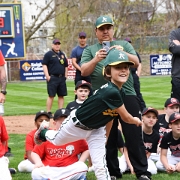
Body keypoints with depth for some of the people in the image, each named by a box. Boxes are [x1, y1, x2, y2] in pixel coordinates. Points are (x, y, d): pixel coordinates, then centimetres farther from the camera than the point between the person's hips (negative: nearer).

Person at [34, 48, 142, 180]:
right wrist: (136, 121, -6)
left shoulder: (119, 92, -12)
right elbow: (126, 118, -28)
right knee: (56, 140, 25)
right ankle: (43, 132, 59)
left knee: (100, 166, -2)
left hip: (96, 129, 6)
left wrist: (106, 136, 11)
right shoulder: (111, 92, -39)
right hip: (77, 123, -6)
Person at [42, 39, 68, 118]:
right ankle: (49, 113, -4)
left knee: (61, 95, 6)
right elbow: (44, 65, -7)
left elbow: (65, 66, 23)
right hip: (52, 78, -6)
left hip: (62, 78, 6)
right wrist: (47, 76, -15)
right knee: (51, 96, -7)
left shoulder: (62, 54, 17)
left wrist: (65, 75, 14)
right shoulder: (49, 54, -2)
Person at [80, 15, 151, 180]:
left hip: (127, 96, -1)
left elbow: (136, 63, -4)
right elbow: (84, 71, -3)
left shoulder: (124, 45, 13)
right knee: (108, 138, 6)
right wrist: (96, 59, -23)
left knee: (134, 136, -2)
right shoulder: (90, 50, 12)